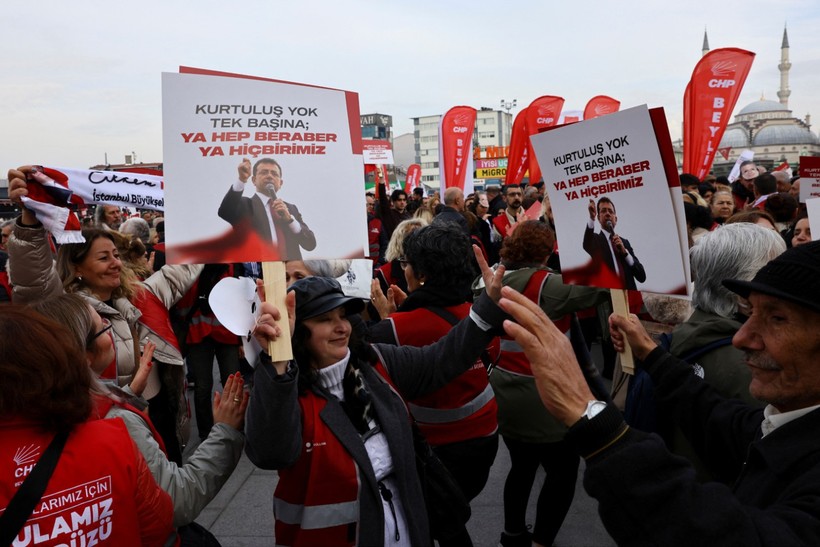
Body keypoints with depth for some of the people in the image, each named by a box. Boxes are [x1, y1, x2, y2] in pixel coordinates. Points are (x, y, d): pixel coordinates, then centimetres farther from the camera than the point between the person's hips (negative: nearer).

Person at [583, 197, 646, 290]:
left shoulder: (625, 242, 19)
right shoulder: (594, 239, 6)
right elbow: (586, 248, -20)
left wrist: (624, 252, -2)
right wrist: (592, 218, -31)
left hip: (629, 294, 4)